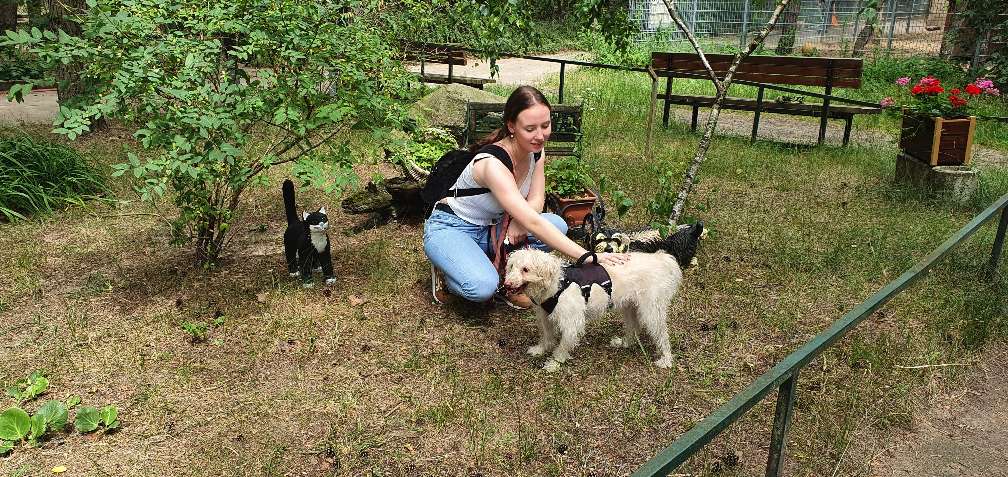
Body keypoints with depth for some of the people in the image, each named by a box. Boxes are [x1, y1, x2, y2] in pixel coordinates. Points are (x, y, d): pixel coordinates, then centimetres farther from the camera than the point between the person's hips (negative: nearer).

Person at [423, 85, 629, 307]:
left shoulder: (536, 151, -8)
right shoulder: (493, 164, -33)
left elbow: (536, 201, -3)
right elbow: (533, 223, -39)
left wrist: (517, 220, -28)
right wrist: (589, 257, -44)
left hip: (491, 227, 7)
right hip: (449, 228, -7)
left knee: (557, 225, -17)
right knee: (483, 287, -35)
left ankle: (506, 281, 1)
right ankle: (446, 272, 0)